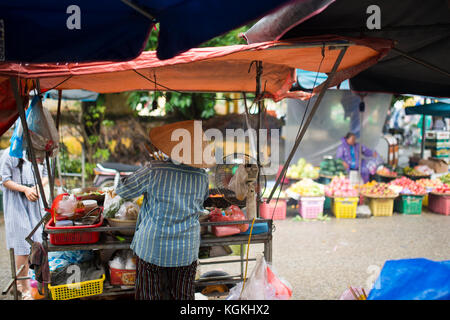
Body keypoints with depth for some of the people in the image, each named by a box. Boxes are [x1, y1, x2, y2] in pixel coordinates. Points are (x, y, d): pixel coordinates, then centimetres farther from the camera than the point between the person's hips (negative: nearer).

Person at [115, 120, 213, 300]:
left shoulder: (154, 170, -17)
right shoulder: (202, 177, -8)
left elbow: (123, 190, -5)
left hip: (153, 249, -2)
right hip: (187, 252, 2)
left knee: (150, 295, 12)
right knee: (183, 296, 16)